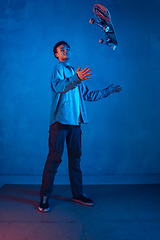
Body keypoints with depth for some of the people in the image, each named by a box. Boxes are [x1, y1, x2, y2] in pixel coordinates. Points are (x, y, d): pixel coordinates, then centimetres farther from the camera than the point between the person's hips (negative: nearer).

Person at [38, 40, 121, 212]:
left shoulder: (75, 72, 24)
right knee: (54, 158, -6)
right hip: (60, 120, -6)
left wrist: (108, 91, 32)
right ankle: (44, 197, 6)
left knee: (75, 158, 9)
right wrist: (76, 79, -37)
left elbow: (87, 95, 28)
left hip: (75, 122, 7)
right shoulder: (58, 68, 3)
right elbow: (58, 86, -20)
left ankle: (78, 194, 20)